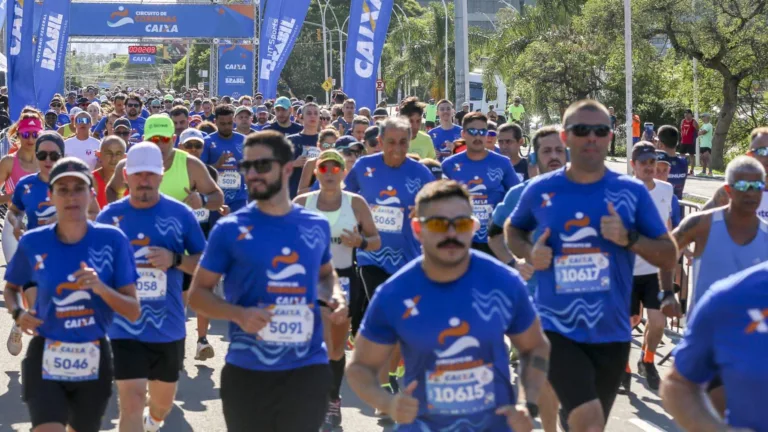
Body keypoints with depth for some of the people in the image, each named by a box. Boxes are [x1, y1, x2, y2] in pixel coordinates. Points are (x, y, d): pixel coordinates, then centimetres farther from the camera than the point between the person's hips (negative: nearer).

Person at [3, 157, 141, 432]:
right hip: (46, 359, -1)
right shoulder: (33, 243, -5)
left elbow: (134, 312, -7)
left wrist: (100, 287, -24)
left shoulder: (112, 240, -7)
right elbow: (11, 288, 14)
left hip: (93, 361, 2)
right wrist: (17, 313, -7)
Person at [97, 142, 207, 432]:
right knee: (132, 400, -15)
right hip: (124, 327, -2)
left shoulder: (180, 214, -4)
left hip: (168, 326, 2)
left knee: (164, 401, 20)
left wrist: (175, 260, -18)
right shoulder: (109, 216, -2)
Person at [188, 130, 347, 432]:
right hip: (248, 371, -2)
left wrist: (336, 297, 1)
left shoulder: (317, 226, 5)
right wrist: (239, 314, -20)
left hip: (309, 369, 2)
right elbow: (198, 294, -1)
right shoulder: (230, 229, -5)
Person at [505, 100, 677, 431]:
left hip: (611, 332, 2)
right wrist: (530, 253, -3)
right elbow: (513, 229, 19)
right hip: (556, 329, -2)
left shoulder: (633, 192, -1)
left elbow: (669, 257, 2)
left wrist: (629, 238, -17)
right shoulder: (541, 190, -1)